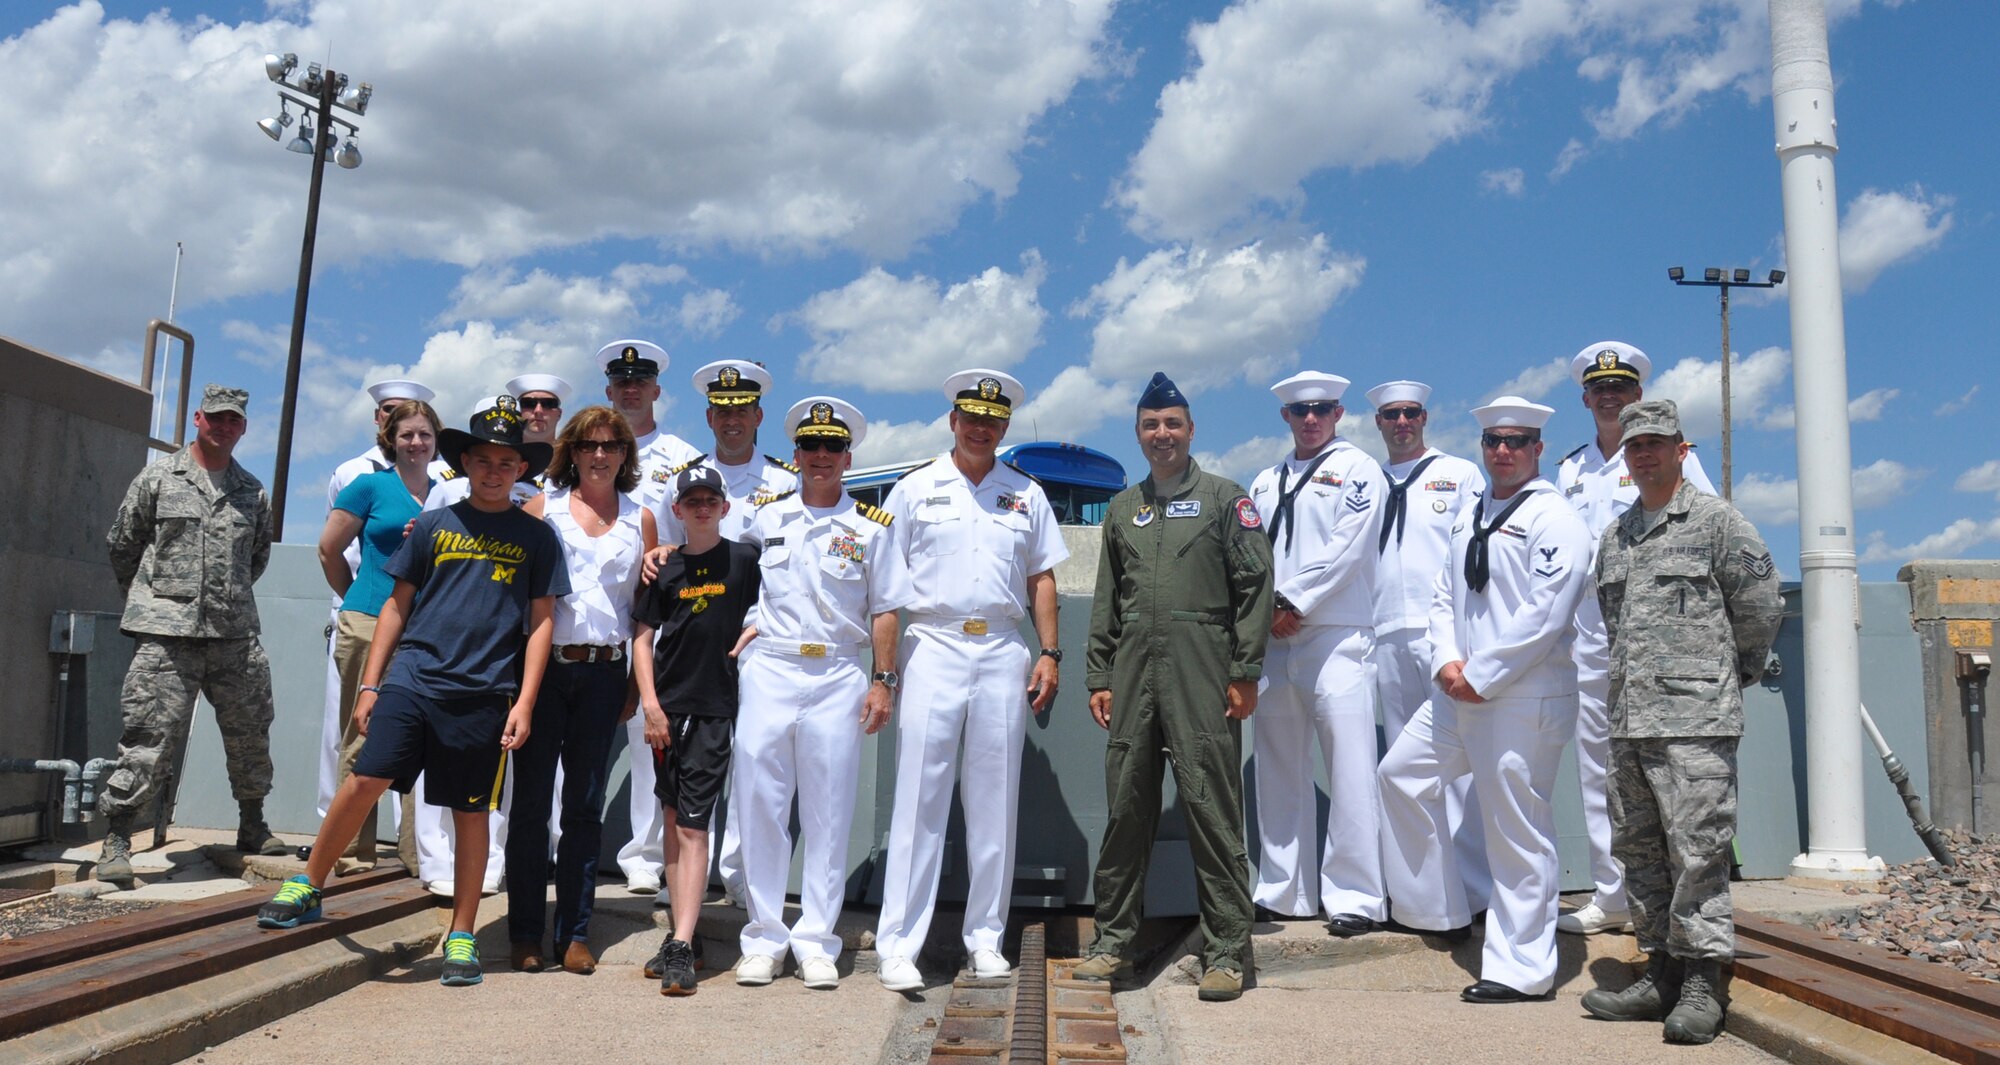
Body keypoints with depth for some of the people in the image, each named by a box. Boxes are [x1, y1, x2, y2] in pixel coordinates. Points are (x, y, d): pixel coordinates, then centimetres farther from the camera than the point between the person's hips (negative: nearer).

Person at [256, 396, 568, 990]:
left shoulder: (535, 539, 7)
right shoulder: (433, 526, 11)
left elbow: (540, 623, 5)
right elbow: (398, 606, 14)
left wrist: (524, 702, -2)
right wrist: (369, 683, 9)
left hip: (483, 695, -1)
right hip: (412, 677, 1)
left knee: (470, 812, 4)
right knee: (366, 779, -11)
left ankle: (462, 938, 15)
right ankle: (307, 887, 12)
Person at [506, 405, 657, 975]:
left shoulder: (640, 519, 10)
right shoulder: (542, 507, 6)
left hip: (605, 672, 1)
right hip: (544, 665, -1)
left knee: (585, 804, 7)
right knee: (531, 800, 2)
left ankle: (575, 932, 14)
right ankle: (525, 933, 12)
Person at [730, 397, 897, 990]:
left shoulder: (871, 528, 6)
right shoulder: (767, 518, 10)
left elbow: (882, 611, 6)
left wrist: (882, 681, 0)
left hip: (838, 678, -1)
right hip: (767, 672, 1)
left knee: (829, 813, 2)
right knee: (759, 806, 1)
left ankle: (817, 942, 12)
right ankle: (764, 938, 13)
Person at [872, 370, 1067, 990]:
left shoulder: (1026, 494, 13)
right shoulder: (915, 490, 7)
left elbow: (1042, 578, 15)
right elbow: (888, 584, 5)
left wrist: (1049, 653, 5)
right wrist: (883, 666, -1)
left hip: (1003, 653, 2)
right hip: (933, 648, -2)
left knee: (995, 801, 6)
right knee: (919, 797, -4)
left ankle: (985, 937, 17)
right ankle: (898, 945, 2)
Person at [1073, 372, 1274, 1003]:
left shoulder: (1225, 498, 5)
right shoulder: (1122, 509, 19)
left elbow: (1255, 586, -1)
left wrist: (1245, 672, -8)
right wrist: (1099, 678, 12)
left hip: (1201, 669, -4)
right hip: (1133, 669, 4)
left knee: (1212, 808, -3)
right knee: (1126, 805, 7)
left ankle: (1226, 950, 6)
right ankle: (1113, 940, 18)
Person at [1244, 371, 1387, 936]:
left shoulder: (1356, 469, 4)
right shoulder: (1266, 483, 20)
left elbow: (1346, 549, -8)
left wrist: (1293, 602, -9)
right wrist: (1263, 609, -4)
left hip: (1335, 635, -5)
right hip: (1274, 639, 6)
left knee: (1349, 768, -8)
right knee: (1279, 767, 9)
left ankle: (1355, 896, -1)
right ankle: (1283, 890, 18)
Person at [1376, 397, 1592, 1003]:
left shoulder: (1553, 519, -9)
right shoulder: (1470, 516, 17)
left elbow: (1544, 615, -18)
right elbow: (1444, 593, 16)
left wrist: (1481, 676, -16)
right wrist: (1448, 662, -1)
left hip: (1524, 699, -9)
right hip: (1461, 692, 9)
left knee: (1517, 830, -3)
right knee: (1402, 773, 16)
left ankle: (1520, 970, 10)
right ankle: (1436, 911, 29)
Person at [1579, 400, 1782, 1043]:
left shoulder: (1716, 522, 0)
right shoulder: (1614, 538, 19)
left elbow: (1762, 605, 1)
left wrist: (1731, 673, 10)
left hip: (1695, 718, -7)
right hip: (1628, 720, 7)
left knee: (1697, 850, -8)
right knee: (1638, 850, 10)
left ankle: (1703, 984, 0)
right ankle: (1662, 973, 20)